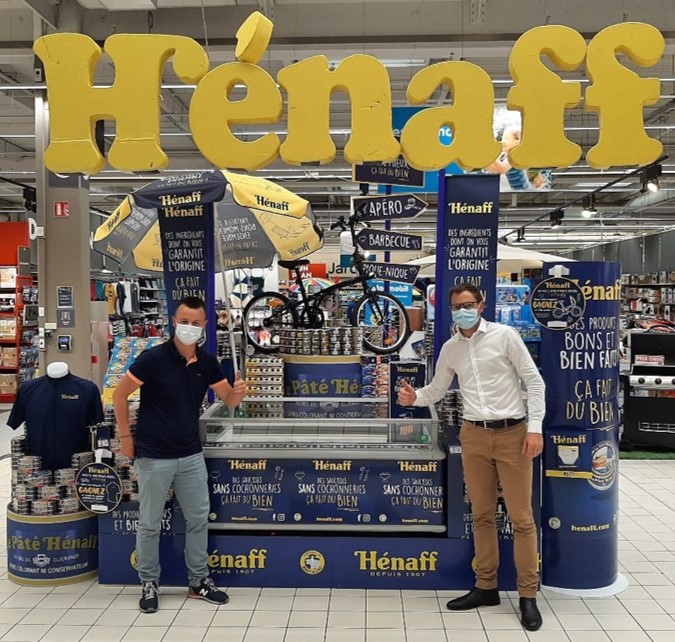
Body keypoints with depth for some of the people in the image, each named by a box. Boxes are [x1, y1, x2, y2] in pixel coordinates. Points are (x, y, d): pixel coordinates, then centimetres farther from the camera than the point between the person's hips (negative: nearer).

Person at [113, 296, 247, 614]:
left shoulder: (207, 362, 0)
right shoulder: (154, 357, -15)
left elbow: (229, 400, 7)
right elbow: (119, 394, -9)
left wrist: (239, 392, -17)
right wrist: (125, 436, -8)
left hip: (191, 455, 5)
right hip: (154, 456, -5)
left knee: (198, 519, 12)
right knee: (150, 523, 7)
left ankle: (198, 581, 27)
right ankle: (149, 583, 25)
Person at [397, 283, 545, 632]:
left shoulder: (504, 335, -5)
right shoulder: (450, 348, 8)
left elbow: (534, 380, -5)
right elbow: (437, 389, 14)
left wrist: (535, 427, -12)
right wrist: (414, 398, -8)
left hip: (512, 433, -4)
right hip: (474, 435, 4)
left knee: (521, 517, 0)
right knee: (482, 514, 12)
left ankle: (528, 595, 10)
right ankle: (486, 586, 24)